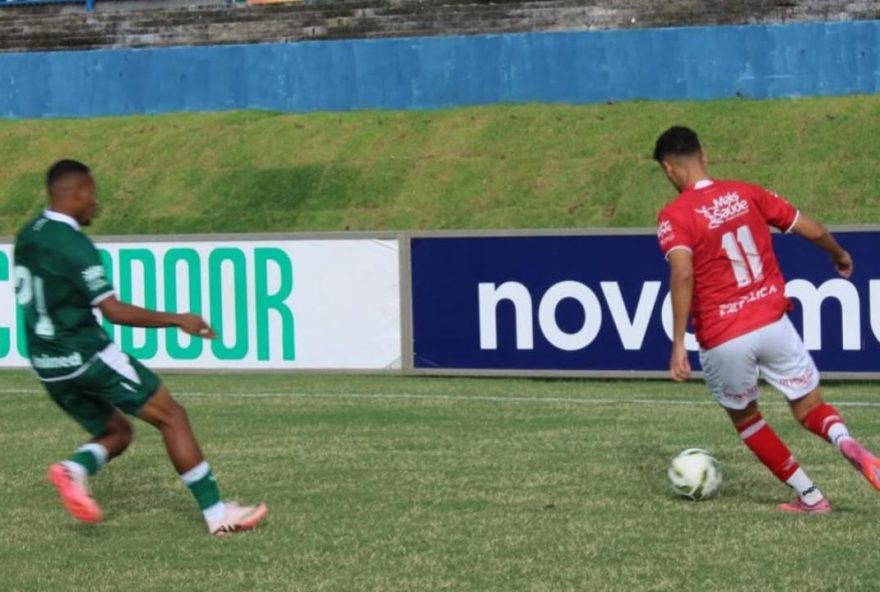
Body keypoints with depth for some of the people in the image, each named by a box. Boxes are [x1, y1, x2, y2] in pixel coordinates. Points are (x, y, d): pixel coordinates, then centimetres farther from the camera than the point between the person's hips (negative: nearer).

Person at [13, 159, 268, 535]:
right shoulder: (72, 244, -18)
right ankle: (217, 514, -1)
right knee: (171, 417, 0)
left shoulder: (27, 237, 9)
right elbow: (114, 311, -20)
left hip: (48, 365, 9)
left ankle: (75, 470, -11)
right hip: (86, 356, -9)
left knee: (115, 433, 21)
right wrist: (176, 320, -14)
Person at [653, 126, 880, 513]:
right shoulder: (747, 194, 6)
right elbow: (813, 231, 11)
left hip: (722, 339, -3)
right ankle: (846, 442, -21)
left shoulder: (674, 216, -7)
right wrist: (840, 255, 33)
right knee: (810, 409, 13)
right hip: (773, 323, 3)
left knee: (745, 417, 22)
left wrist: (678, 344, -25)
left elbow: (682, 273, -24)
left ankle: (809, 496, 21)